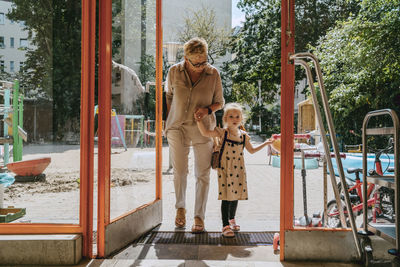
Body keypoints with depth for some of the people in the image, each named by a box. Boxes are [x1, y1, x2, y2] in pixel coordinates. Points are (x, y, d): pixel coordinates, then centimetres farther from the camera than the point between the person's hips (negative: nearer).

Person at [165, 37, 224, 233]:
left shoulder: (213, 74, -5)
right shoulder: (174, 72, -3)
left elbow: (220, 101, 5)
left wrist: (208, 109, -16)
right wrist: (168, 121, 7)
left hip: (203, 129, -1)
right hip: (177, 127, 1)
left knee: (202, 174, 1)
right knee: (179, 171, 8)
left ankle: (199, 216, 13)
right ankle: (180, 207, 32)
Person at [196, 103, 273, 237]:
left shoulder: (243, 135, 7)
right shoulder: (222, 132, -6)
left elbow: (251, 150, 18)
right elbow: (206, 133, -16)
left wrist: (265, 143, 15)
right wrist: (199, 120, -23)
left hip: (238, 170, 5)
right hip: (225, 169, -5)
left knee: (235, 195, 15)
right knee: (226, 197, -6)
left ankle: (232, 220, 36)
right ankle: (225, 226, 1)